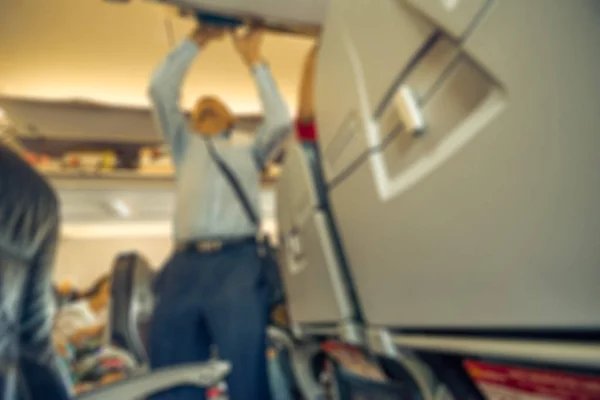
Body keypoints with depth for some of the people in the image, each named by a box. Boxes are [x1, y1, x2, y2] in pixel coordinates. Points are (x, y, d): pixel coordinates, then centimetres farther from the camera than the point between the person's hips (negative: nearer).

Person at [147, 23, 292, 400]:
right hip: (186, 263, 2)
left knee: (246, 369, -6)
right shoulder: (185, 147, 29)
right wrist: (198, 39, 24)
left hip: (238, 260, -1)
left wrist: (255, 60, 19)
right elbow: (160, 88, 21)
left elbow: (281, 123, 11)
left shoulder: (249, 153, 26)